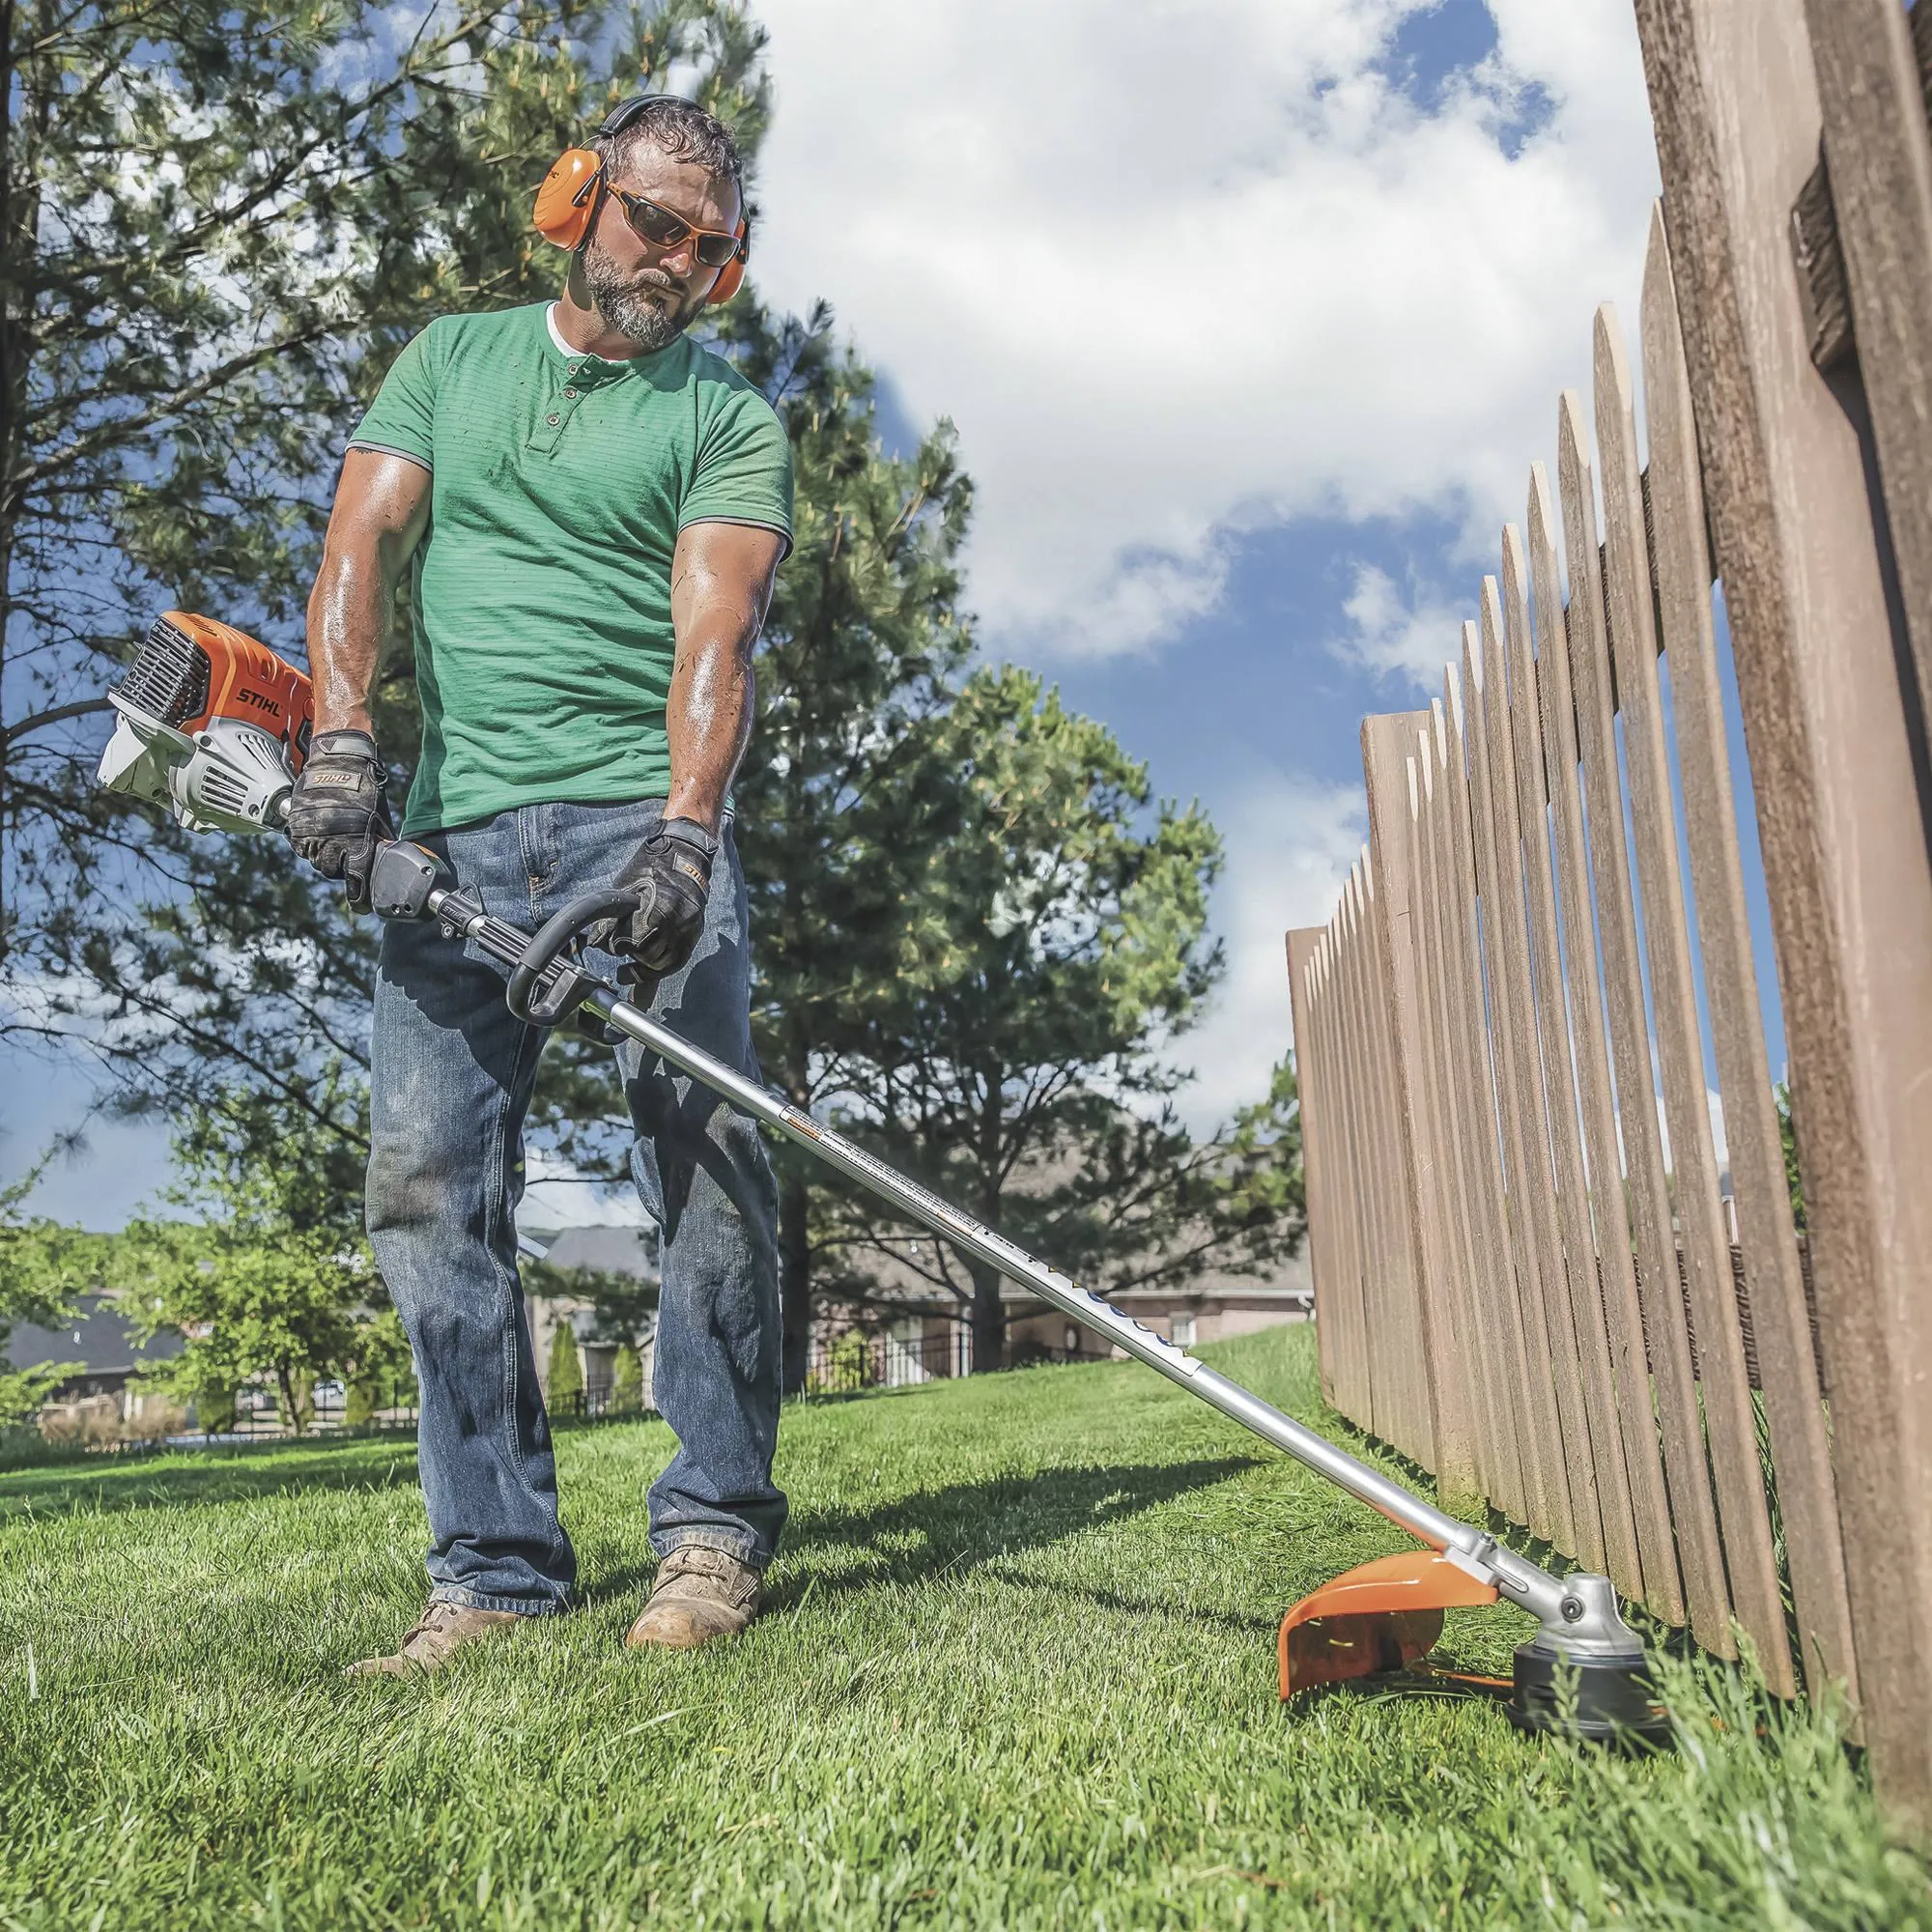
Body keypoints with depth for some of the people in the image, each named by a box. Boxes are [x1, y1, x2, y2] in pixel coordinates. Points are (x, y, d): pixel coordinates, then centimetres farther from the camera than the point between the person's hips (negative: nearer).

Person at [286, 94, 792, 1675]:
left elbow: (715, 627, -6)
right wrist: (341, 736, -10)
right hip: (453, 830, 3)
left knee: (703, 1148, -13)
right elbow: (364, 542, 8)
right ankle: (497, 1564, 6)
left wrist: (684, 825, -23)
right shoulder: (452, 358, 21)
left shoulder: (729, 417, 11)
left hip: (646, 815, -2)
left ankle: (714, 1528, 0)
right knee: (428, 1182, -3)